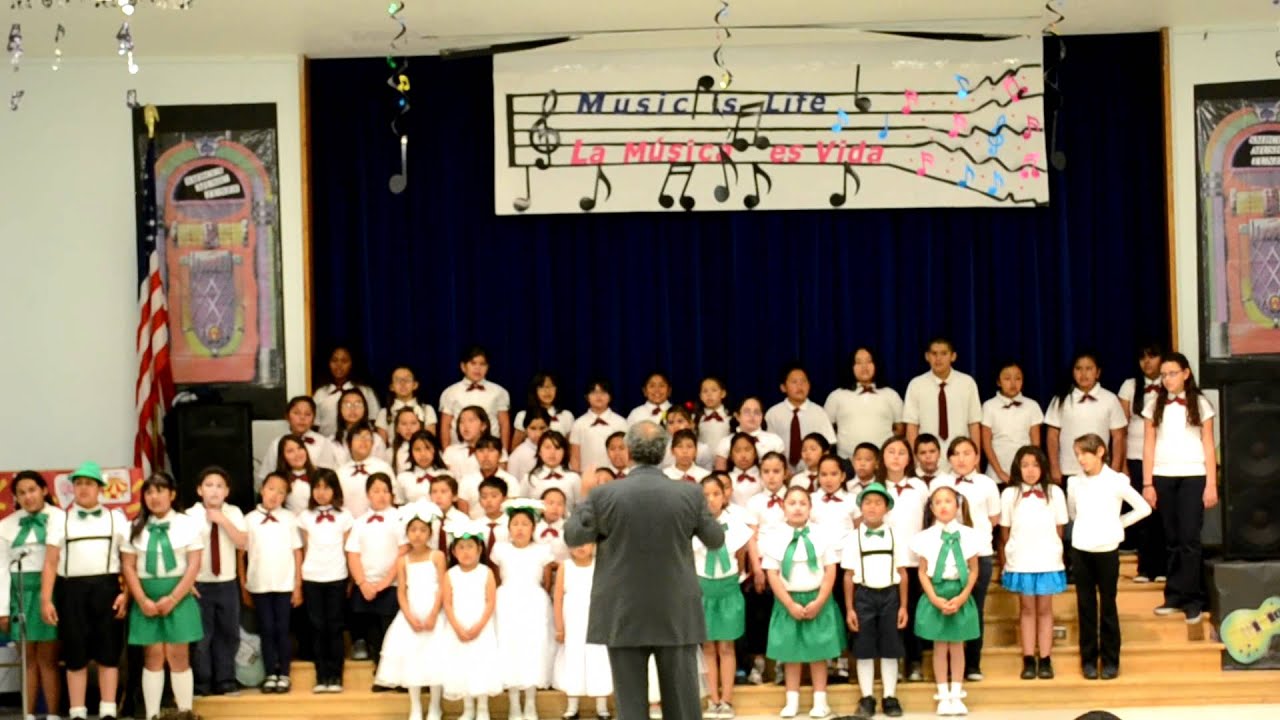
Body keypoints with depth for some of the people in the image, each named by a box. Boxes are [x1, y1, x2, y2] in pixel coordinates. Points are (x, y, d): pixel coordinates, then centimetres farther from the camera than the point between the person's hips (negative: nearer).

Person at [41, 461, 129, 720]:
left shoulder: (116, 518, 10)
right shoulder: (61, 520, 10)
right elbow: (50, 563, 5)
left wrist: (125, 594, -6)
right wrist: (46, 600, -3)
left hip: (106, 588, 0)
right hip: (71, 590, 0)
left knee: (108, 653, 1)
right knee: (75, 655, 3)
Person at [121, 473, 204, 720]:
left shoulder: (187, 524, 1)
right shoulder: (136, 527, 7)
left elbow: (194, 565, -4)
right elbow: (128, 566, 4)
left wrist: (173, 598, -12)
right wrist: (143, 600, -8)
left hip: (178, 597, -2)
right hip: (146, 599, 2)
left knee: (178, 656, -1)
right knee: (152, 657, 2)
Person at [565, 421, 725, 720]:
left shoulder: (604, 495, -9)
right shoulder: (690, 495, -7)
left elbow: (573, 536, 5)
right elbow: (716, 540, 8)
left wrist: (586, 496, 21)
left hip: (624, 617, -1)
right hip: (676, 616, 1)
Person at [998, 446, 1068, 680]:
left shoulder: (1054, 492, -1)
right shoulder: (1009, 494, 0)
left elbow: (1059, 529, 5)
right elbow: (1004, 533, 5)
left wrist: (1052, 550, 4)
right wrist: (1004, 563, 5)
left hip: (1048, 561, 0)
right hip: (1020, 562, 0)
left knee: (1044, 609, 6)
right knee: (1027, 609, 6)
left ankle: (1045, 660, 10)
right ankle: (1028, 660, 9)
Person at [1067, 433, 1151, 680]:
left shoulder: (1116, 481, -4)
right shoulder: (1074, 483, 4)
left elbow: (1143, 509, 1)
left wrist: (1118, 523, 1)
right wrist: (1087, 527, 8)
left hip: (1107, 550, -2)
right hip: (1081, 550, 3)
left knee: (1108, 607, 2)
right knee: (1085, 607, 6)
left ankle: (1110, 660, 9)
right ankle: (1089, 659, 12)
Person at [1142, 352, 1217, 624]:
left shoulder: (1200, 404, 4)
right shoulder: (1155, 405, 8)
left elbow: (1209, 446, 3)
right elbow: (1149, 446, 7)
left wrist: (1212, 484, -2)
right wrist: (1147, 484, 1)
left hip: (1192, 477, -2)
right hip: (1163, 477, 2)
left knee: (1189, 538, -7)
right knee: (1172, 539, 4)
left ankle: (1190, 599, -2)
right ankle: (1176, 597, 8)